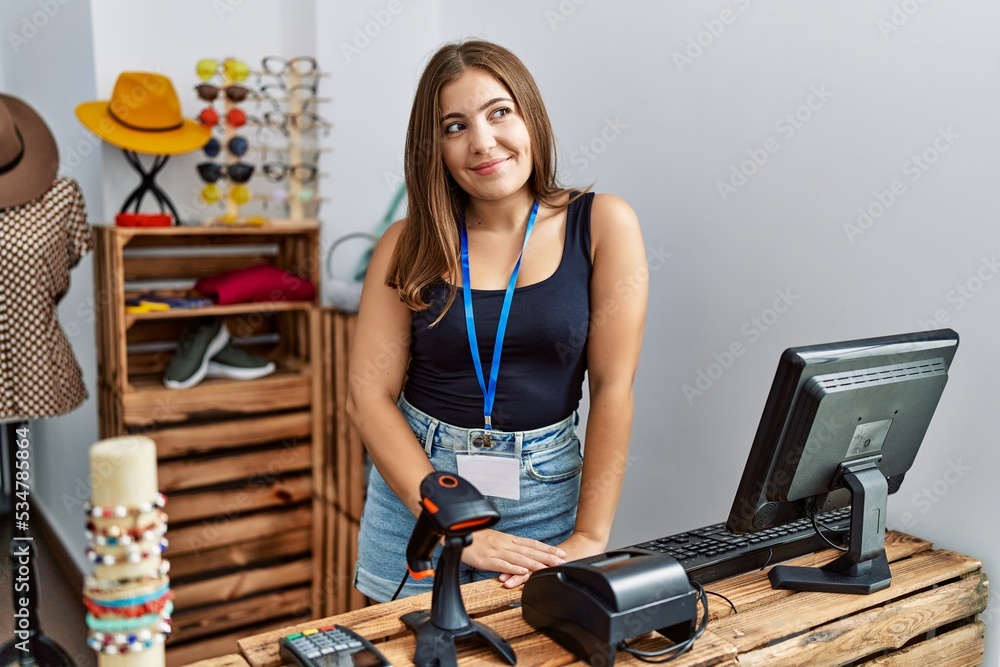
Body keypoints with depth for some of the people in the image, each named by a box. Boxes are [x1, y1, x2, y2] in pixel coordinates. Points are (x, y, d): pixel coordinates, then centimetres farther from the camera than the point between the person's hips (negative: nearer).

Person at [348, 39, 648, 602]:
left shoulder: (602, 224, -6)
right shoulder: (409, 245, -3)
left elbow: (613, 387, -9)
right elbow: (369, 393, -7)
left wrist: (590, 539, -14)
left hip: (544, 489, 0)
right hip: (416, 483, 1)